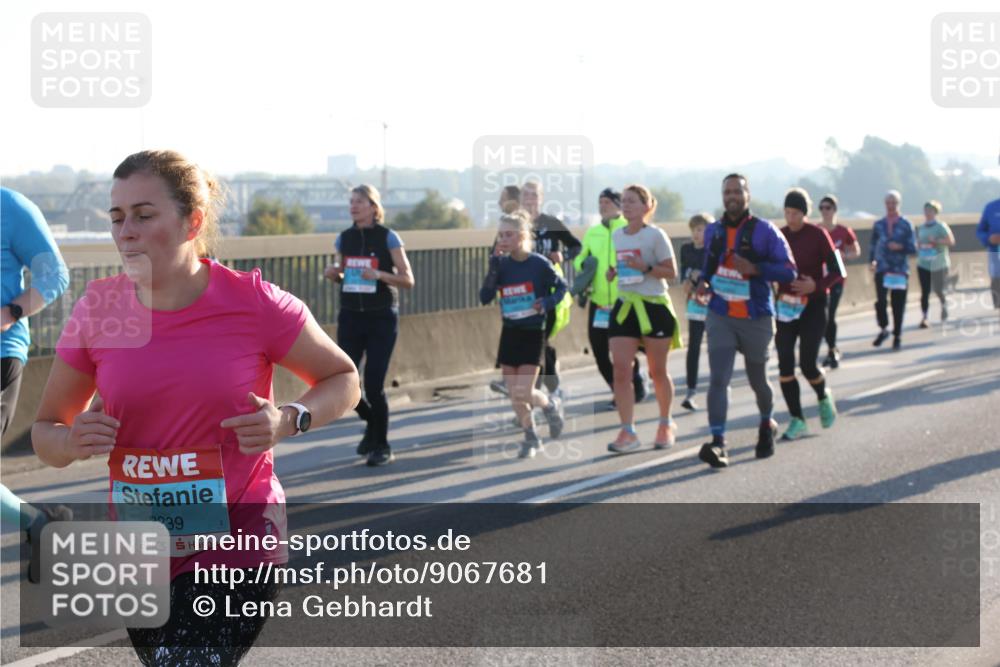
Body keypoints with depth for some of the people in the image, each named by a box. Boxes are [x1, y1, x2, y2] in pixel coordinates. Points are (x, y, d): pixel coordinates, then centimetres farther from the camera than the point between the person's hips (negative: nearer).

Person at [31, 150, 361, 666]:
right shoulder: (98, 309, -5)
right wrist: (73, 441, -18)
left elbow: (343, 380, 2)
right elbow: (45, 431, 5)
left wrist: (289, 421, -17)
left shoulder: (254, 303, -12)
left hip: (241, 534, -4)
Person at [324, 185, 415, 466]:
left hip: (381, 318, -4)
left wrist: (379, 274, -22)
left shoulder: (388, 237, -6)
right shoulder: (344, 238, 7)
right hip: (350, 316, 4)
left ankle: (382, 446, 11)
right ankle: (372, 421, 28)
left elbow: (408, 280, -6)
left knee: (373, 384, -7)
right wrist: (333, 274, -5)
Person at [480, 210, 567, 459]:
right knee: (514, 396, 6)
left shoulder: (539, 264, -11)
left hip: (532, 334, -4)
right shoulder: (502, 265, -1)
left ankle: (550, 404, 21)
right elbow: (485, 298, -8)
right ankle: (531, 438, 24)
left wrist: (548, 303, -17)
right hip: (509, 334, 4)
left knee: (523, 393, -11)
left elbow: (561, 287, 2)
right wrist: (494, 266, -17)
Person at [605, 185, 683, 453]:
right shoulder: (617, 235, 10)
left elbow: (671, 272, -8)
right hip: (625, 307, 4)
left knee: (657, 370, 7)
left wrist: (645, 267, -23)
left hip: (654, 307, -4)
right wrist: (613, 272, 0)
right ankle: (628, 431, -7)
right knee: (621, 370, -8)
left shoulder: (655, 235, -7)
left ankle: (666, 425, 26)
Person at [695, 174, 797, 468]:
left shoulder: (764, 231, -7)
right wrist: (703, 282, 3)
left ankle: (767, 424, 43)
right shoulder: (713, 231, 8)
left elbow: (788, 270, -11)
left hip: (756, 319, -2)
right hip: (720, 317, 2)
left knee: (757, 379, 14)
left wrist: (755, 268, -26)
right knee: (718, 378, -14)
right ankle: (718, 443, -20)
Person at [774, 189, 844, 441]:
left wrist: (816, 286, -24)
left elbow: (838, 271, -7)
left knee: (807, 364, -10)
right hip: (785, 306, 4)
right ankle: (797, 420, 7)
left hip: (813, 305, -4)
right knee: (785, 365, -3)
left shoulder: (818, 235, -8)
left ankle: (823, 396, 24)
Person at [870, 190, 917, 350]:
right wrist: (872, 260, 1)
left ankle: (897, 337, 15)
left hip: (900, 270, -1)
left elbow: (913, 248, 1)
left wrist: (900, 247, -16)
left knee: (898, 304, 2)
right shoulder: (879, 224, 9)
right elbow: (873, 245, 14)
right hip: (882, 269, 1)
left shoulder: (906, 225, 3)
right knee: (881, 301, -15)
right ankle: (883, 329, 7)